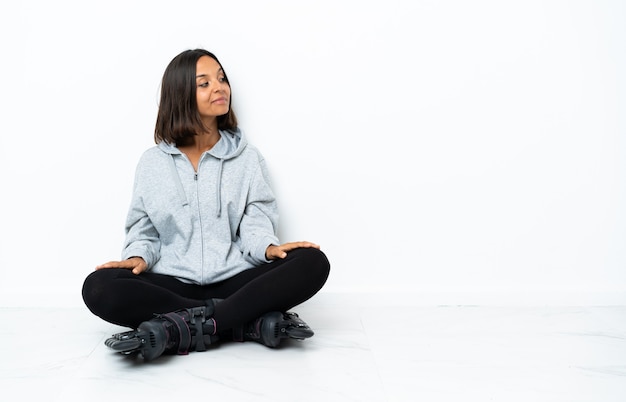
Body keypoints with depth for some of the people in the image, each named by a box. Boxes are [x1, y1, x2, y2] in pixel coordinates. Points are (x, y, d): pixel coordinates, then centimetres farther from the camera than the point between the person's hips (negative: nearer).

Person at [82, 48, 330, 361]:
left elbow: (255, 219, 3)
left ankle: (184, 329, -34)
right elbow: (144, 228, 11)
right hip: (172, 284, 0)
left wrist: (268, 247, -19)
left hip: (234, 281, 0)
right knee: (99, 287, -29)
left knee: (312, 263, -26)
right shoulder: (153, 162, 11)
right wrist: (138, 256, -11)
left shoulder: (246, 157, 11)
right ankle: (252, 321, -30)